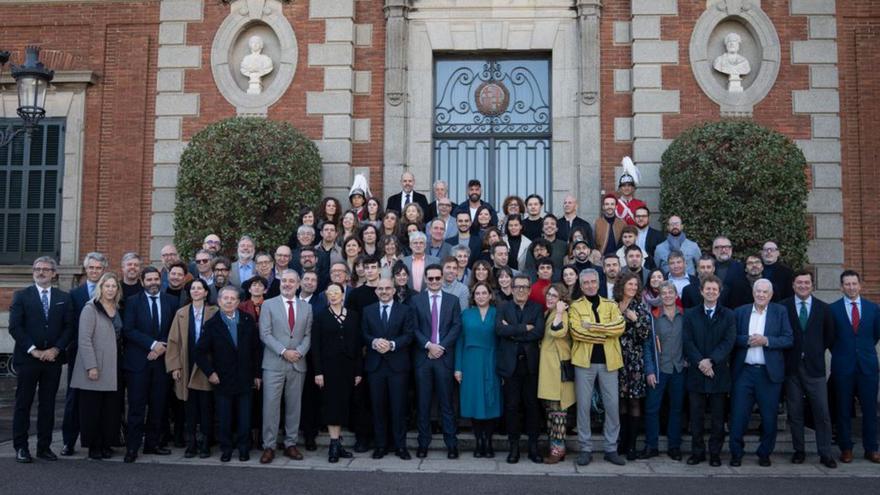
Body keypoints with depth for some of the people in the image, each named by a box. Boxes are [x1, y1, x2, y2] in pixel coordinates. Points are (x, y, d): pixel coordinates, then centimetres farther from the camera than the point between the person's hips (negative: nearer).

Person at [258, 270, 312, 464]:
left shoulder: (306, 307, 12)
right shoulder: (269, 305, 3)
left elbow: (308, 335, 8)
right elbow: (265, 334, -4)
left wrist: (299, 352, -10)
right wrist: (284, 351, -13)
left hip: (298, 364, 3)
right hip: (274, 364, -2)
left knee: (294, 406, 6)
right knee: (271, 405, -4)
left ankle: (291, 444, 15)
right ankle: (269, 446, 4)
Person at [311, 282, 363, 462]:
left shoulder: (352, 317, 8)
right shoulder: (320, 316, 2)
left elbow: (357, 345, 8)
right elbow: (315, 345, -2)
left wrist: (359, 371, 3)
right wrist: (318, 371, -9)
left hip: (348, 366, 3)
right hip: (329, 365, -3)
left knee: (343, 405, 5)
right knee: (332, 404, -5)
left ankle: (336, 444, 12)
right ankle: (335, 444, -2)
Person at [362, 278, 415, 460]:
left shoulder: (405, 310, 5)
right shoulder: (368, 311, 12)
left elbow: (408, 335, -3)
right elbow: (364, 334, 5)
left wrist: (392, 344, -17)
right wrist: (374, 342, -15)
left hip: (397, 364, -2)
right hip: (375, 364, 2)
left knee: (399, 406, 0)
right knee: (378, 406, 5)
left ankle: (400, 446, 9)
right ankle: (381, 445, 15)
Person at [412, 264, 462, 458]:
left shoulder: (453, 300, 8)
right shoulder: (416, 300, 6)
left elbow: (456, 327, 1)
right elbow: (414, 328, 0)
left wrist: (441, 347, -10)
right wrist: (428, 345, -12)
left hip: (444, 356, 0)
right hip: (423, 356, 0)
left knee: (446, 402, 2)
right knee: (423, 403, 5)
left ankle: (451, 444, 7)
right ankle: (423, 443, 12)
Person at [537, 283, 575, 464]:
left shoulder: (562, 314, -8)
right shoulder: (546, 313, 18)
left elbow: (558, 332, -27)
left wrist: (559, 312, -22)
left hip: (557, 367, -9)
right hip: (546, 367, 9)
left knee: (557, 407, -5)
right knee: (549, 407, 12)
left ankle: (558, 448, 1)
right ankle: (554, 445, 19)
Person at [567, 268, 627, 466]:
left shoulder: (611, 305, 10)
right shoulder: (575, 306, 3)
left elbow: (620, 326, -9)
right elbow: (576, 331, -14)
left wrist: (592, 326, -14)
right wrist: (605, 333, -12)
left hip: (608, 361, 2)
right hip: (584, 361, -2)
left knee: (612, 405, 5)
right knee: (583, 405, 3)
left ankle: (611, 449, 18)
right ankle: (585, 449, 14)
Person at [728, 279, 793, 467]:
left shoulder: (780, 312, 4)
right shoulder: (740, 312, 7)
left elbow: (788, 339, -3)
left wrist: (766, 340, -15)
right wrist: (748, 340, -15)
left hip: (769, 372, 0)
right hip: (744, 371, 1)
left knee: (769, 417, 5)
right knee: (738, 415, 1)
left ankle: (765, 453, 21)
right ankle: (736, 453, 13)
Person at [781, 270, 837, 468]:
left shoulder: (823, 308, 6)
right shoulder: (782, 308, 2)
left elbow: (830, 337, 12)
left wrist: (817, 352, 7)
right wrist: (786, 355, -1)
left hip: (814, 367, 0)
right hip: (791, 368, 0)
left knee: (822, 413, 0)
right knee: (795, 413, 6)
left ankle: (825, 454, 9)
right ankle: (799, 450, 17)